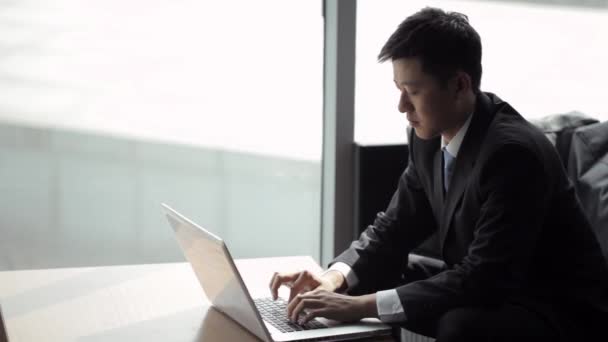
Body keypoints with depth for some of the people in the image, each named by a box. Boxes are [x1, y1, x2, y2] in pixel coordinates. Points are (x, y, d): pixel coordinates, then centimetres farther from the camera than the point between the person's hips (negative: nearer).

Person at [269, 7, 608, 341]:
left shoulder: (514, 152, -28)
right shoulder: (430, 136, -4)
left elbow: (483, 277, -32)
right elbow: (396, 225, 5)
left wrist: (364, 305, -34)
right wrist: (336, 277, -13)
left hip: (560, 310, -7)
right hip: (487, 291, 7)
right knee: (362, 283, 1)